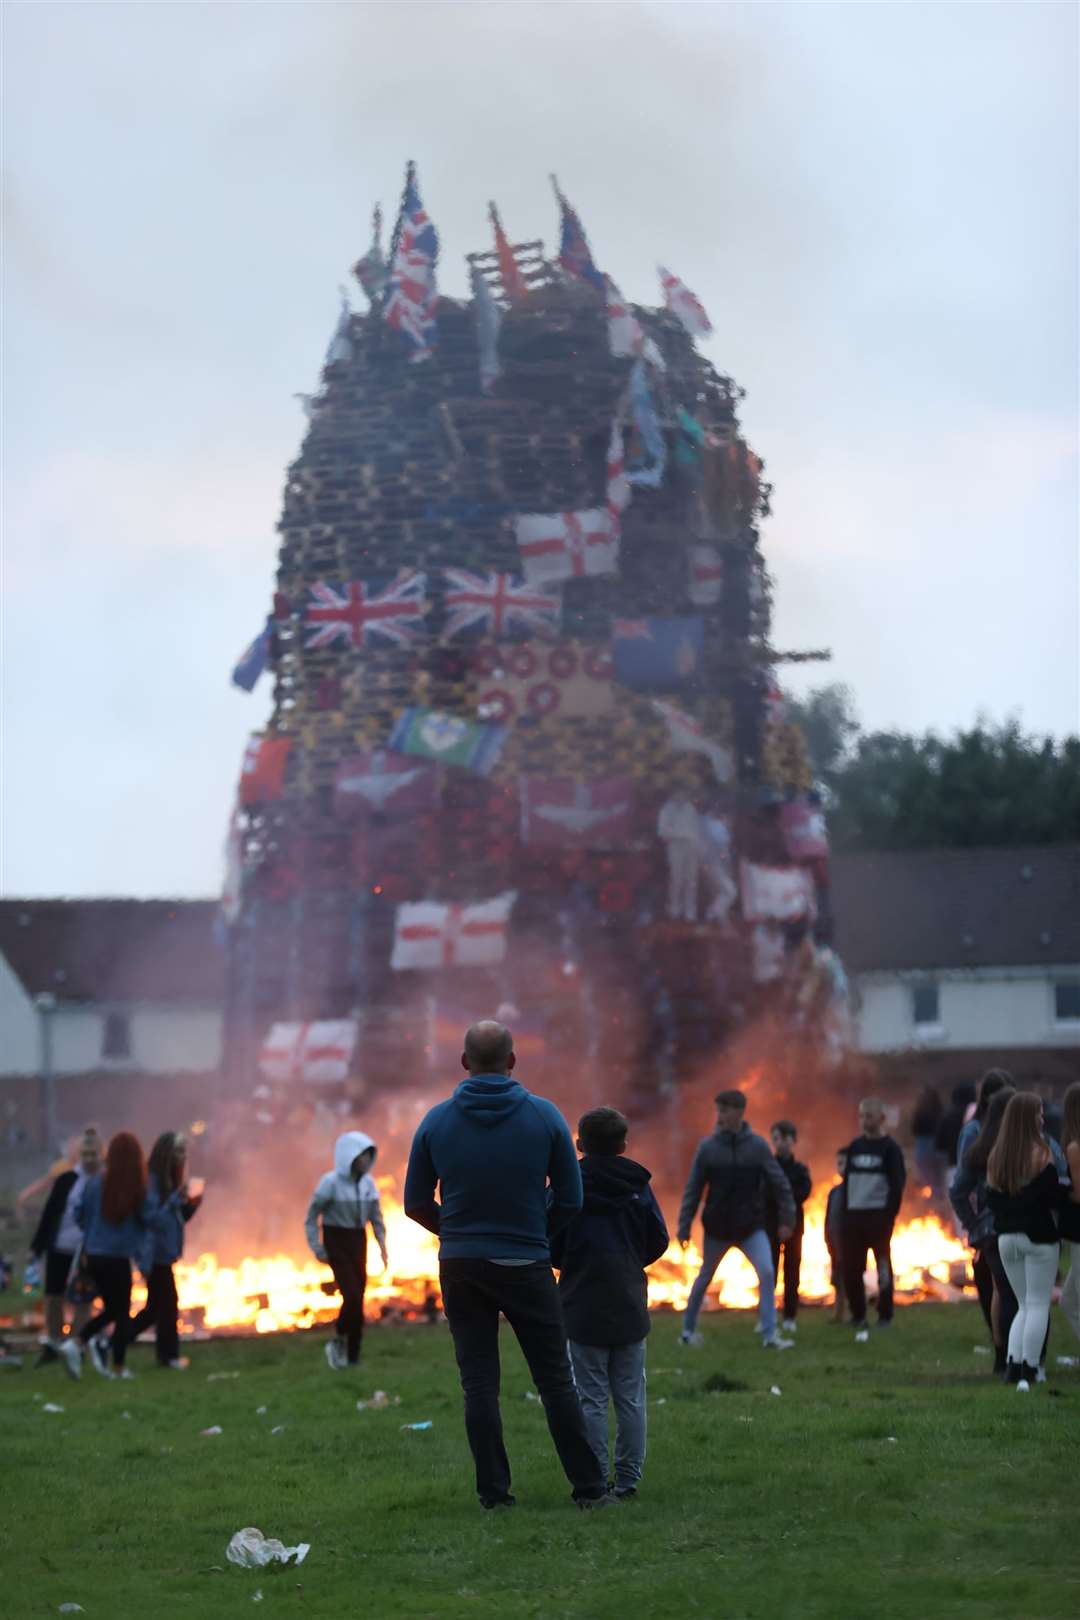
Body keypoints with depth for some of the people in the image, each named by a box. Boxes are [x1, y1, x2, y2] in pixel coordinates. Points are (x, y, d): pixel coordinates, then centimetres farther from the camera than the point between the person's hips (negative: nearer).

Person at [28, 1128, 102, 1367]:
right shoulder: (66, 1180, 0)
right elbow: (49, 1214, 4)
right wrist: (37, 1246, 3)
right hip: (59, 1249, 2)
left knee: (83, 1302, 2)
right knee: (53, 1298, 7)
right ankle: (52, 1345, 22)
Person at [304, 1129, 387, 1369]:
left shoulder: (368, 1182, 0)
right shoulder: (331, 1182, -15)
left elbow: (376, 1217, 11)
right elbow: (312, 1216, -8)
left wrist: (382, 1246, 3)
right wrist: (316, 1248, -10)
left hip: (358, 1241, 5)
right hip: (336, 1241, -5)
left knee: (358, 1299, 4)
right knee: (351, 1295, -16)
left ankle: (353, 1356, 14)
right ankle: (338, 1341, 8)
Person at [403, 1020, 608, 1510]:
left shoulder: (436, 1120, -3)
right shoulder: (544, 1116, -6)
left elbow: (416, 1204, 3)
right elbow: (569, 1199, -2)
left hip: (460, 1267, 1)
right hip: (527, 1266, -1)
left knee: (479, 1385, 6)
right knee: (556, 1381, 5)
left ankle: (494, 1492, 5)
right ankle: (589, 1487, 5)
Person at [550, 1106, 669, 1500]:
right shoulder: (638, 1184, 1)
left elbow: (550, 1246, -6)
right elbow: (659, 1241, 5)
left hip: (583, 1309, -2)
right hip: (630, 1306, 2)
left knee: (592, 1398, 1)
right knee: (630, 1397, 9)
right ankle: (629, 1478, 9)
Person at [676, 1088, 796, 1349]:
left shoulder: (757, 1146, -6)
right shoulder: (708, 1147, -7)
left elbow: (779, 1183, -1)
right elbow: (693, 1190, -4)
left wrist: (787, 1218, -3)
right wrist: (684, 1227, -5)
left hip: (751, 1225, 0)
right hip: (717, 1227, 0)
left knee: (767, 1273, -17)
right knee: (704, 1279, 14)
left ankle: (769, 1335, -13)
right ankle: (688, 1330, 32)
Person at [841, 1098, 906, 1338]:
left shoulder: (889, 1149, -3)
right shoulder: (854, 1147, 13)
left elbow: (897, 1185, -7)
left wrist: (890, 1215, -14)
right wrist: (844, 1212, 8)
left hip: (879, 1216, -5)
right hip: (853, 1217, 5)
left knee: (883, 1267, -1)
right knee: (851, 1268, 2)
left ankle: (885, 1315, 6)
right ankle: (858, 1315, 11)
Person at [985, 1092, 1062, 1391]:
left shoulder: (996, 1157, 6)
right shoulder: (1042, 1155, -11)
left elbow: (991, 1199, 6)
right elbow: (1054, 1198, -13)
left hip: (1006, 1239, 5)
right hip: (1039, 1239, -5)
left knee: (1024, 1305, 16)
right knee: (1039, 1305, 1)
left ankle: (1013, 1363, 0)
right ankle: (1028, 1370, -5)